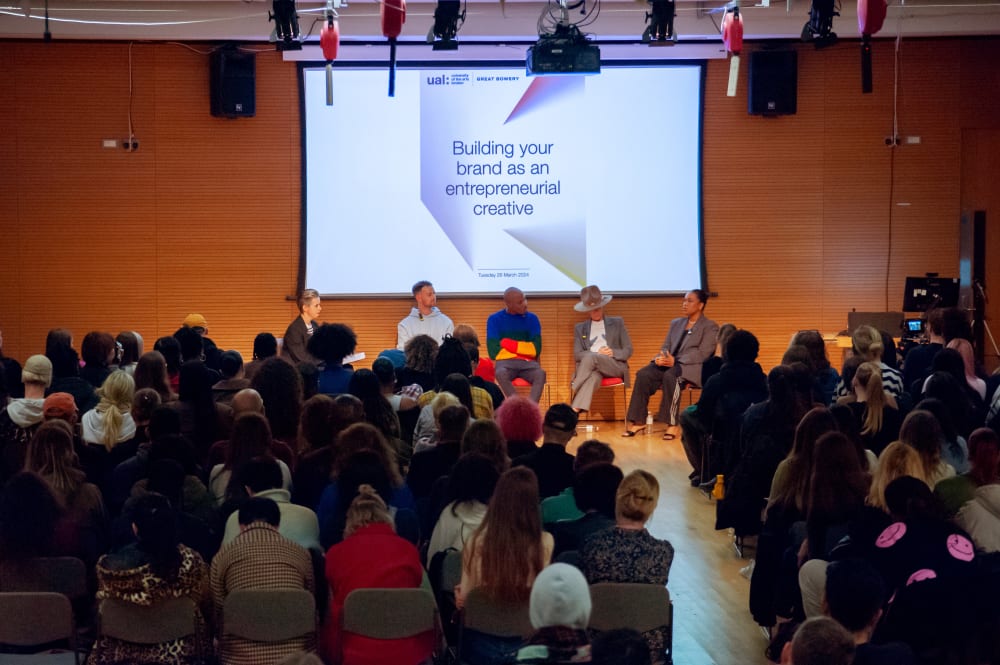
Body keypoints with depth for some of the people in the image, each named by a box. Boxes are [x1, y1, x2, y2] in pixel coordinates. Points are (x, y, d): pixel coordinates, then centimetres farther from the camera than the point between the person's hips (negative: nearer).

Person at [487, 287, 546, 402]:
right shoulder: (494, 319, 3)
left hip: (528, 363, 1)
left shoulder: (532, 318, 9)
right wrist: (525, 350, -1)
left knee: (540, 373, -32)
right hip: (505, 362, -1)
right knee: (501, 373, -36)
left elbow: (536, 349, 1)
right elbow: (494, 351, -5)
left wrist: (510, 344, -6)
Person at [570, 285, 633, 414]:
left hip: (615, 366, 0)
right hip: (593, 366, 0)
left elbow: (628, 350, 12)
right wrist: (597, 353, -9)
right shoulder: (580, 328, 20)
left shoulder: (617, 323, 18)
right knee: (593, 376, -41)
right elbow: (577, 355, 9)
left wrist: (613, 353, -10)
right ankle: (575, 411, -59)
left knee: (590, 357, -35)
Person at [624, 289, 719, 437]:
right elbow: (666, 347, 19)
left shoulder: (710, 327, 2)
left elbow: (702, 354, -10)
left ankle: (672, 423, -35)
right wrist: (661, 358, -8)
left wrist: (675, 361, -22)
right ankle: (637, 421, -22)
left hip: (693, 367, -6)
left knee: (670, 375, -39)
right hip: (670, 363, 6)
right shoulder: (676, 323, 24)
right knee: (643, 374, -22)